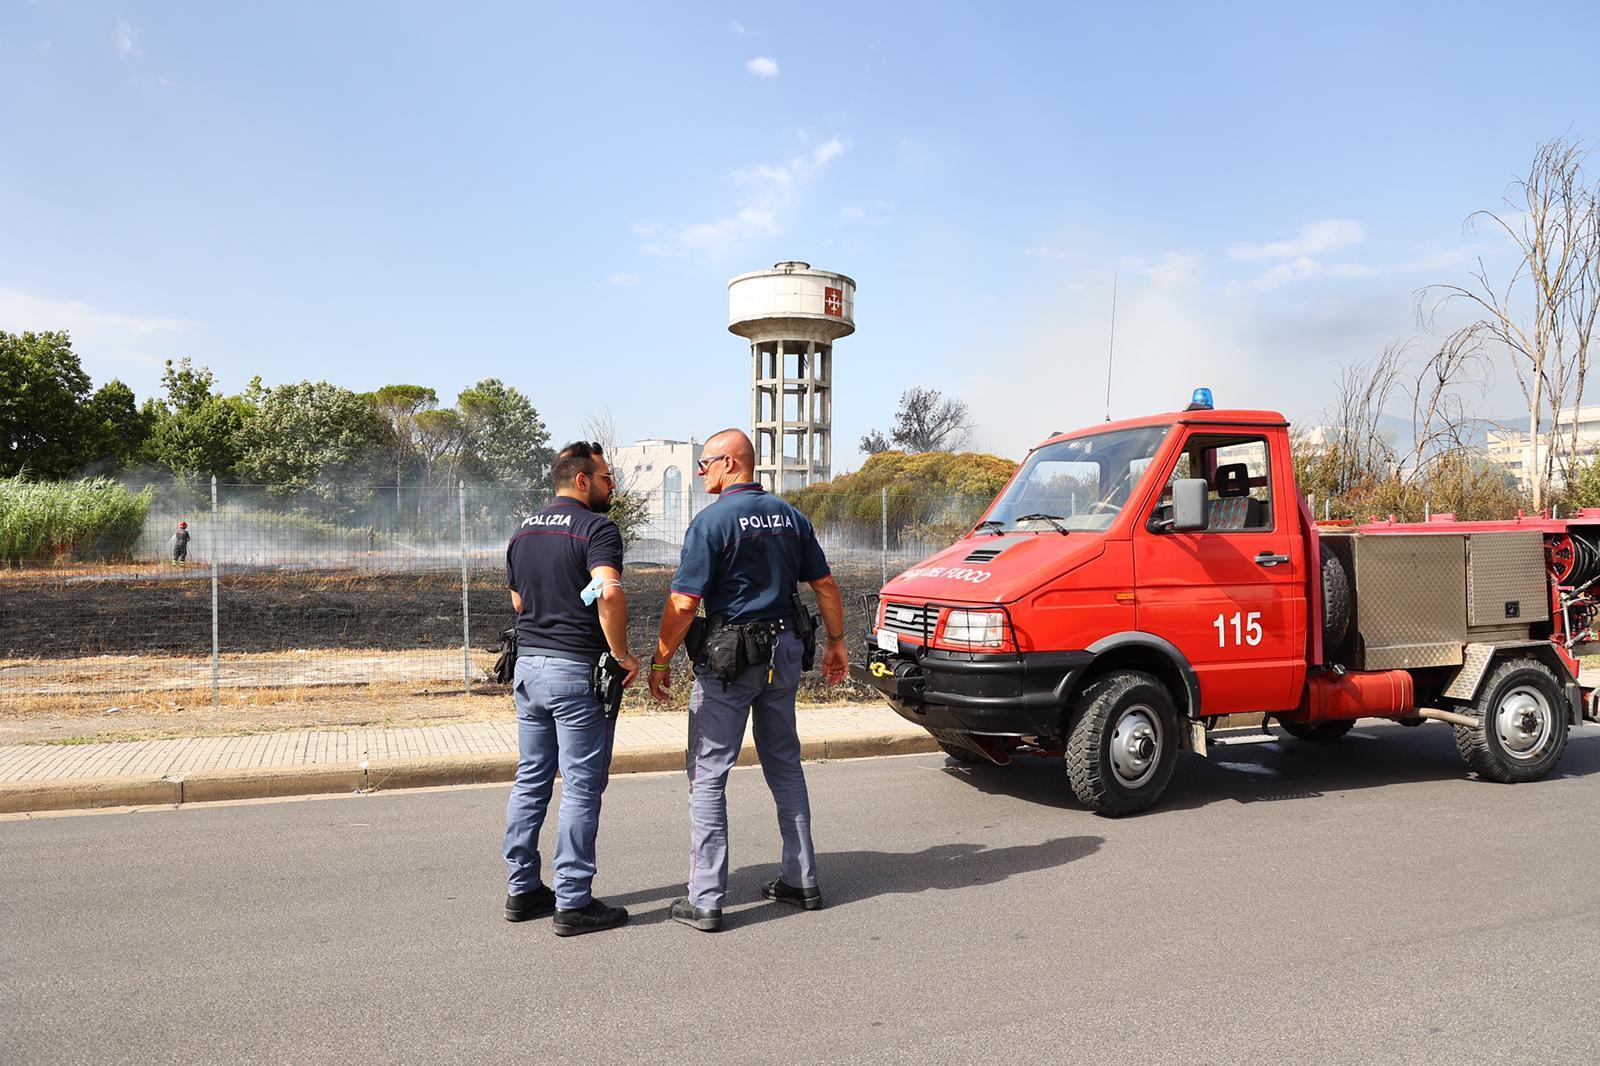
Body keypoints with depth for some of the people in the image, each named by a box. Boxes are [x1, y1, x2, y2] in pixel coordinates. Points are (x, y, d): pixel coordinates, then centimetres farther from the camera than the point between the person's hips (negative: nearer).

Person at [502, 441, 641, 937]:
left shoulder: (523, 531, 13)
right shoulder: (597, 528, -13)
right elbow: (609, 592, -29)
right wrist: (622, 654, -20)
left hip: (527, 663, 8)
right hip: (577, 671, -8)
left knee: (530, 779, 15)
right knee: (581, 787, 0)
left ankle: (522, 888, 25)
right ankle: (573, 904, 6)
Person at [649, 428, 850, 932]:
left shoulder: (713, 521, -12)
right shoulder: (789, 516, 8)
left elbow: (683, 603, -17)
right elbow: (825, 584, 10)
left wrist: (661, 661, -7)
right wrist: (836, 642, 20)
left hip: (730, 656, -6)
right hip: (785, 652, 7)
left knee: (708, 775, 2)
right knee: (785, 765, 17)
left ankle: (705, 900, 4)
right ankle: (802, 881, 24)